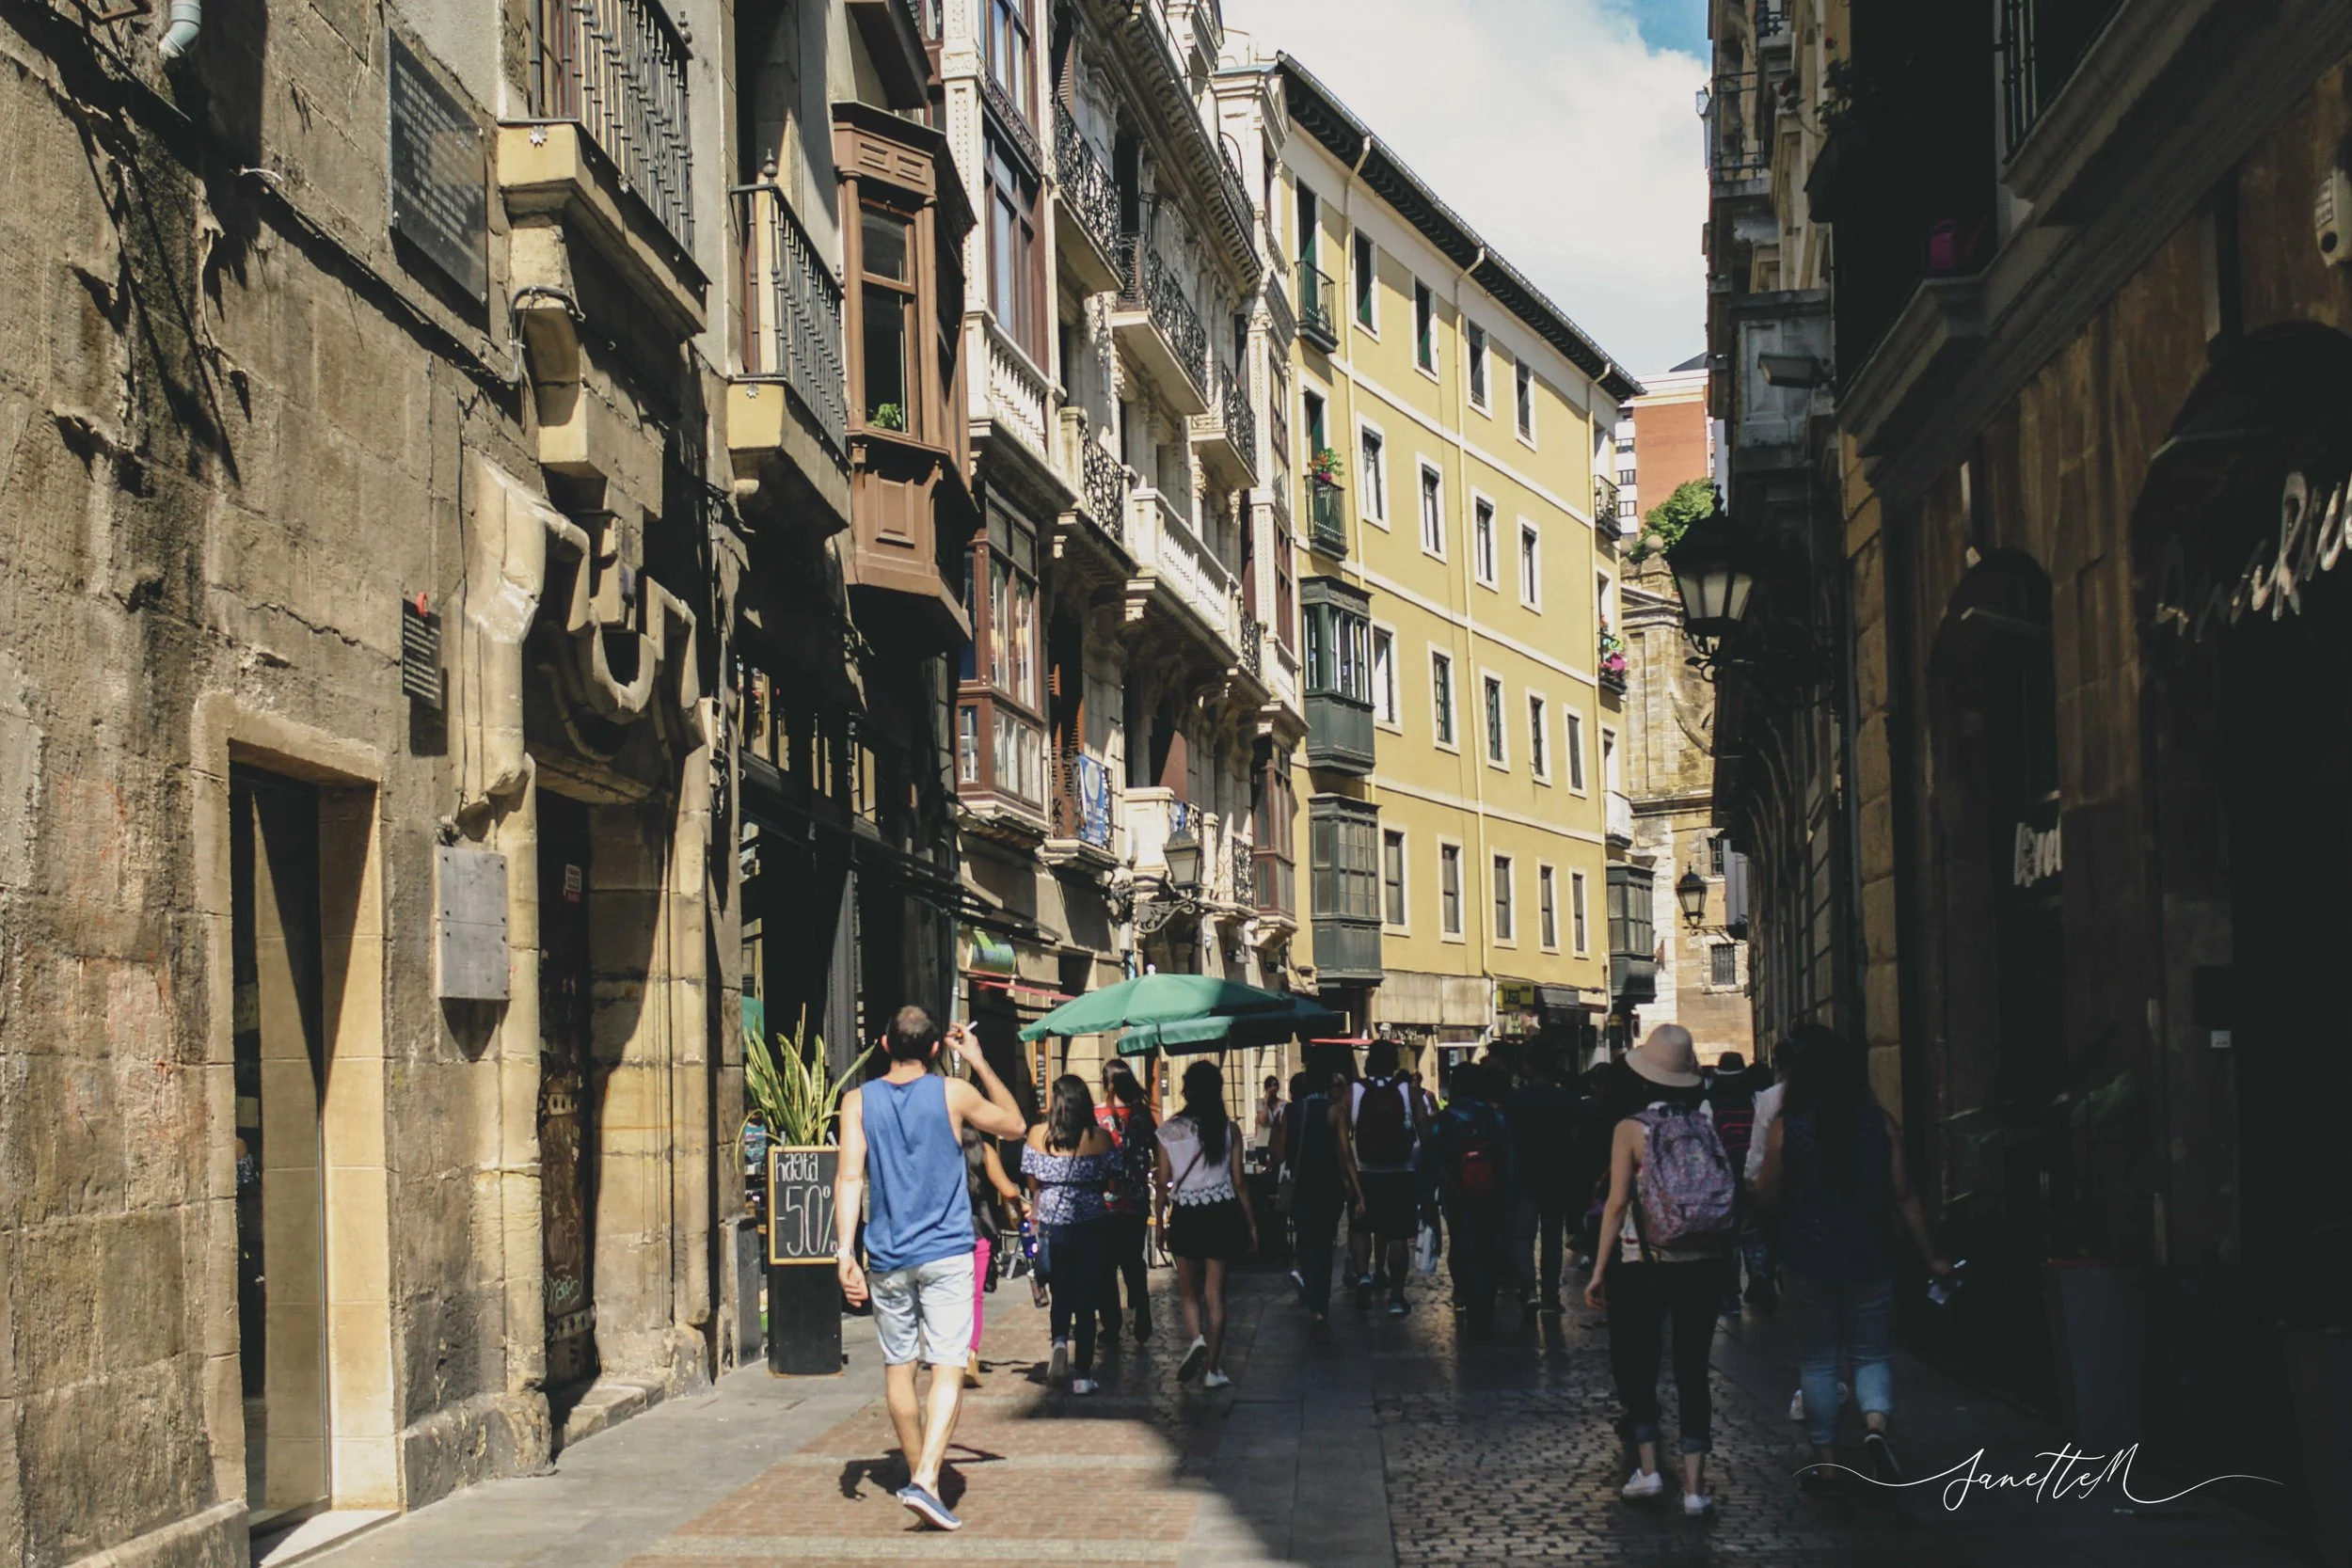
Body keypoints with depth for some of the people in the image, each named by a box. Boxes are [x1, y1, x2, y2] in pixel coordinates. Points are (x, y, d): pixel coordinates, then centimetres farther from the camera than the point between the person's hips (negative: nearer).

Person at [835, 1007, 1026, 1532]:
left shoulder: (858, 1101, 1)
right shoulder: (953, 1094, -2)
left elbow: (849, 1178, -8)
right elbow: (1014, 1124, 15)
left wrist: (846, 1253, -10)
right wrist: (978, 1061, 18)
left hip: (886, 1258, 2)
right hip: (946, 1253, -2)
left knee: (898, 1367, 16)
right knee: (948, 1369, -6)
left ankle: (918, 1474, 28)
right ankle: (925, 1481, -21)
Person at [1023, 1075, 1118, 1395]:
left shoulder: (1038, 1135, -4)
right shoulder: (1100, 1138, -7)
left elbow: (1033, 1183, 3)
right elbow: (1111, 1183, 0)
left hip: (1051, 1226, 1)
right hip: (1091, 1226, -1)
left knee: (1061, 1294, 20)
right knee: (1085, 1300, 7)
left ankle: (1060, 1342, -7)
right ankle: (1082, 1375, 5)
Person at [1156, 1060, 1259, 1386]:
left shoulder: (1170, 1131, -4)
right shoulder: (1229, 1129, -4)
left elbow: (1164, 1182, -1)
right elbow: (1238, 1182, -2)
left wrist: (1160, 1219, 10)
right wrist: (1251, 1223, 7)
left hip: (1185, 1216, 0)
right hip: (1222, 1215, 0)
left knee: (1189, 1290, 16)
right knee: (1215, 1293, 7)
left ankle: (1197, 1338, -12)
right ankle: (1213, 1368, 7)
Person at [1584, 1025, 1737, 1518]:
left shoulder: (1631, 1130, -8)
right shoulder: (1707, 1125, 1)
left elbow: (1617, 1203, -9)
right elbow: (1728, 1194, 2)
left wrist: (1599, 1270, -5)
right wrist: (1725, 1254, 12)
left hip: (1644, 1265, -3)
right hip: (1705, 1266, 3)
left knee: (1635, 1365, 12)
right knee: (1693, 1368, 7)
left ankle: (1649, 1467, 7)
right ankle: (1694, 1485, 4)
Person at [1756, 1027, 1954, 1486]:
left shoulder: (1786, 1126, -7)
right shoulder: (1878, 1122, -3)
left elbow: (1770, 1196, -1)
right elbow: (1904, 1195, -2)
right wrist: (1930, 1257, 6)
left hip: (1808, 1259, -1)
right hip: (1868, 1258, 1)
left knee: (1818, 1360, 13)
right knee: (1870, 1355, 11)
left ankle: (1826, 1459, 16)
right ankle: (1875, 1423, -17)